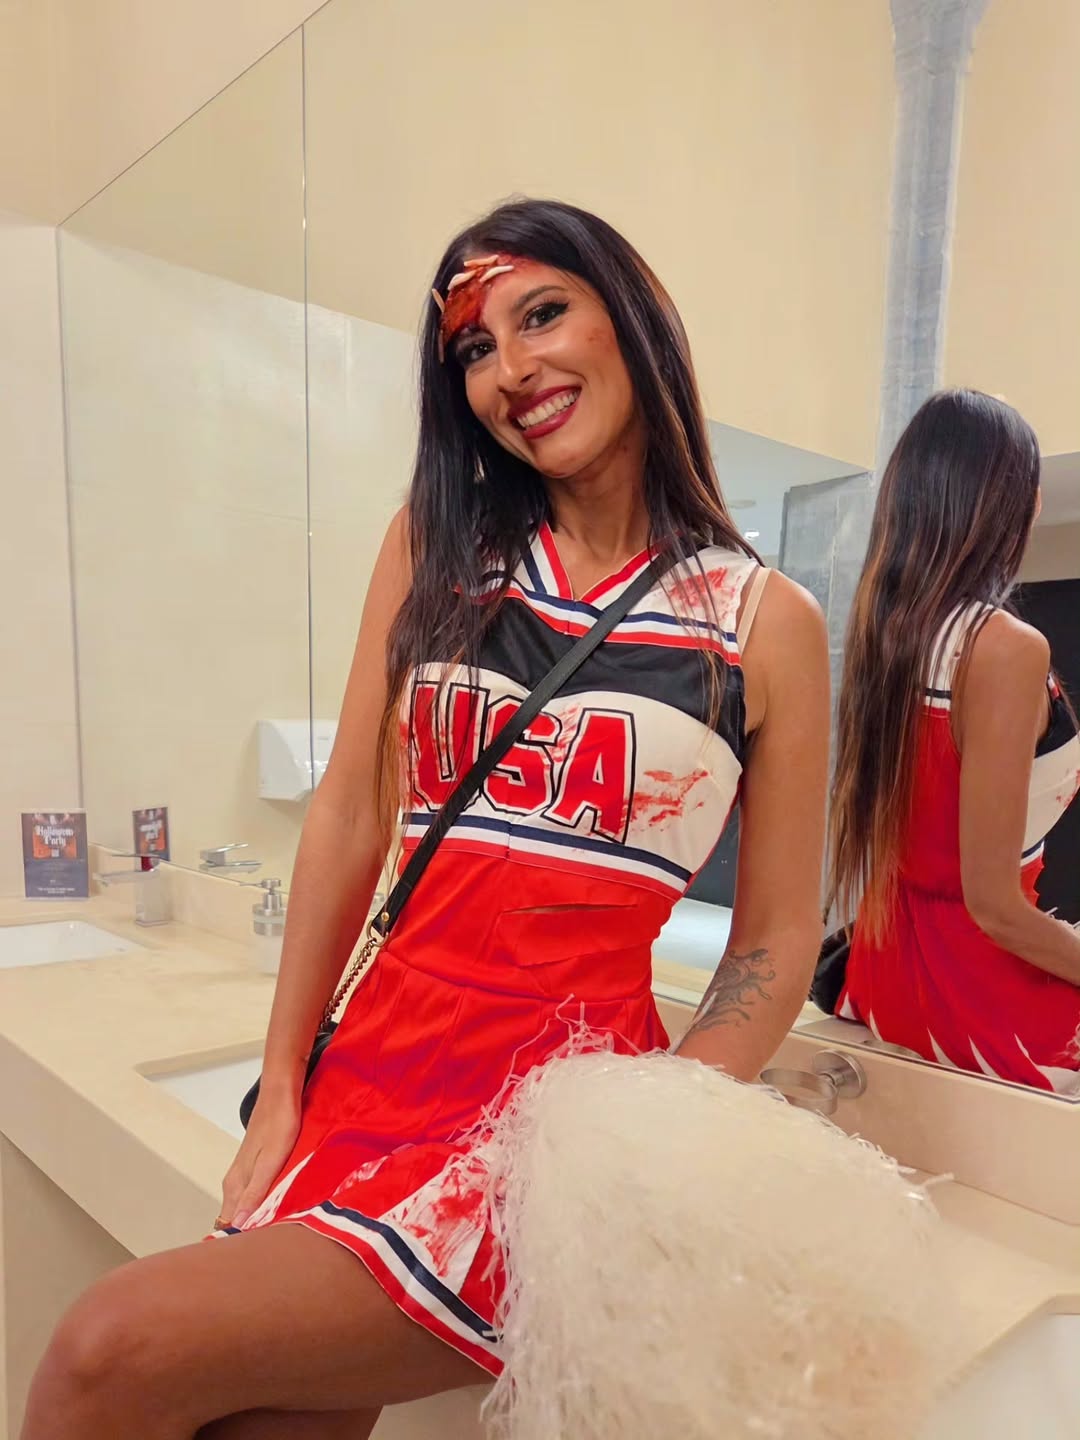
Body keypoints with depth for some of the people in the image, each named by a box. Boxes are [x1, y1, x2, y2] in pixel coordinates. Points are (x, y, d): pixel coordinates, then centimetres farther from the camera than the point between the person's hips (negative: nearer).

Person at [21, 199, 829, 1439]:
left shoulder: (768, 623, -1)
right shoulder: (436, 544, 6)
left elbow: (776, 947, 1)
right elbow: (350, 820, 3)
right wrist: (281, 1093, 3)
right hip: (375, 1061, 3)